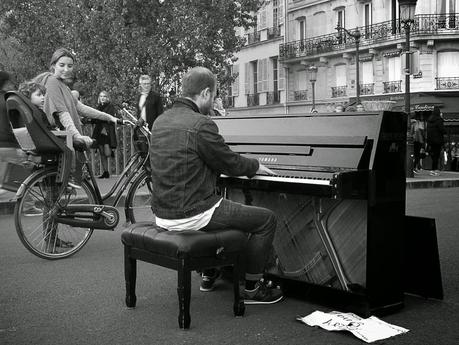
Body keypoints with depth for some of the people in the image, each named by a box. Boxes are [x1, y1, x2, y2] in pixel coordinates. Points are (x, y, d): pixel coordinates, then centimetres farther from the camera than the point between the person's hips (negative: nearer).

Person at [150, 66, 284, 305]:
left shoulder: (160, 121, 8)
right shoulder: (201, 124, -19)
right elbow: (230, 163, -10)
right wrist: (255, 167, 12)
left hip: (163, 214, 9)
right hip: (189, 217, -9)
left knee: (219, 206, 39)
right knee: (267, 219, 4)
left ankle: (209, 274, 42)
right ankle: (252, 288, 13)